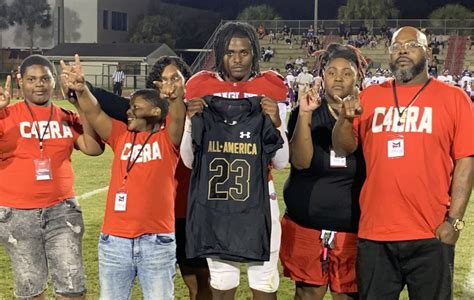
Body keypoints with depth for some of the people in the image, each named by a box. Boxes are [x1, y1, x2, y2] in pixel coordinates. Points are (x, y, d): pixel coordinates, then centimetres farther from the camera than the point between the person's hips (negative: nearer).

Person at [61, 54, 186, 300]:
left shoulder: (167, 139, -2)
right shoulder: (121, 135, 8)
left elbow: (177, 118, -21)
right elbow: (95, 113, -5)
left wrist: (175, 95, -42)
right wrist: (81, 90, -24)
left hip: (157, 240, -4)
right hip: (114, 239, 4)